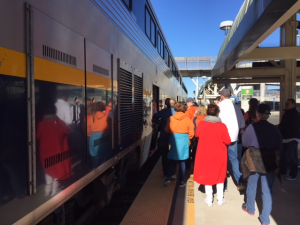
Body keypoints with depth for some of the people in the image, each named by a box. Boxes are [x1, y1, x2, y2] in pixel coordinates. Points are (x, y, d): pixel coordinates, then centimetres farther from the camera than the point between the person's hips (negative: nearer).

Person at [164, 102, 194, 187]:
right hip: (184, 141, 0)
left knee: (172, 161, 13)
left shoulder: (171, 118, -4)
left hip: (173, 140, 1)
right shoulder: (187, 119, -6)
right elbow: (191, 133, -2)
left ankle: (168, 178, 6)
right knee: (182, 161, 8)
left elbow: (167, 130, 7)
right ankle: (181, 181, 13)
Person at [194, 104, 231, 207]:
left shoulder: (201, 124, -13)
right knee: (220, 175, 18)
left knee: (207, 175, 14)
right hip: (219, 155, 0)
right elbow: (228, 141, -10)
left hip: (205, 154, 0)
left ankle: (209, 199, 21)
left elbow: (197, 135, 5)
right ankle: (220, 199, 28)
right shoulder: (222, 126, -16)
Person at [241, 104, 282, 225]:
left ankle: (250, 208, 39)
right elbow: (279, 146, 4)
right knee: (267, 189, 9)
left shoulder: (251, 127, -13)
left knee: (252, 185, 20)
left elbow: (245, 143, -3)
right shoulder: (274, 128, -7)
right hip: (269, 161, 1)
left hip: (254, 160, -1)